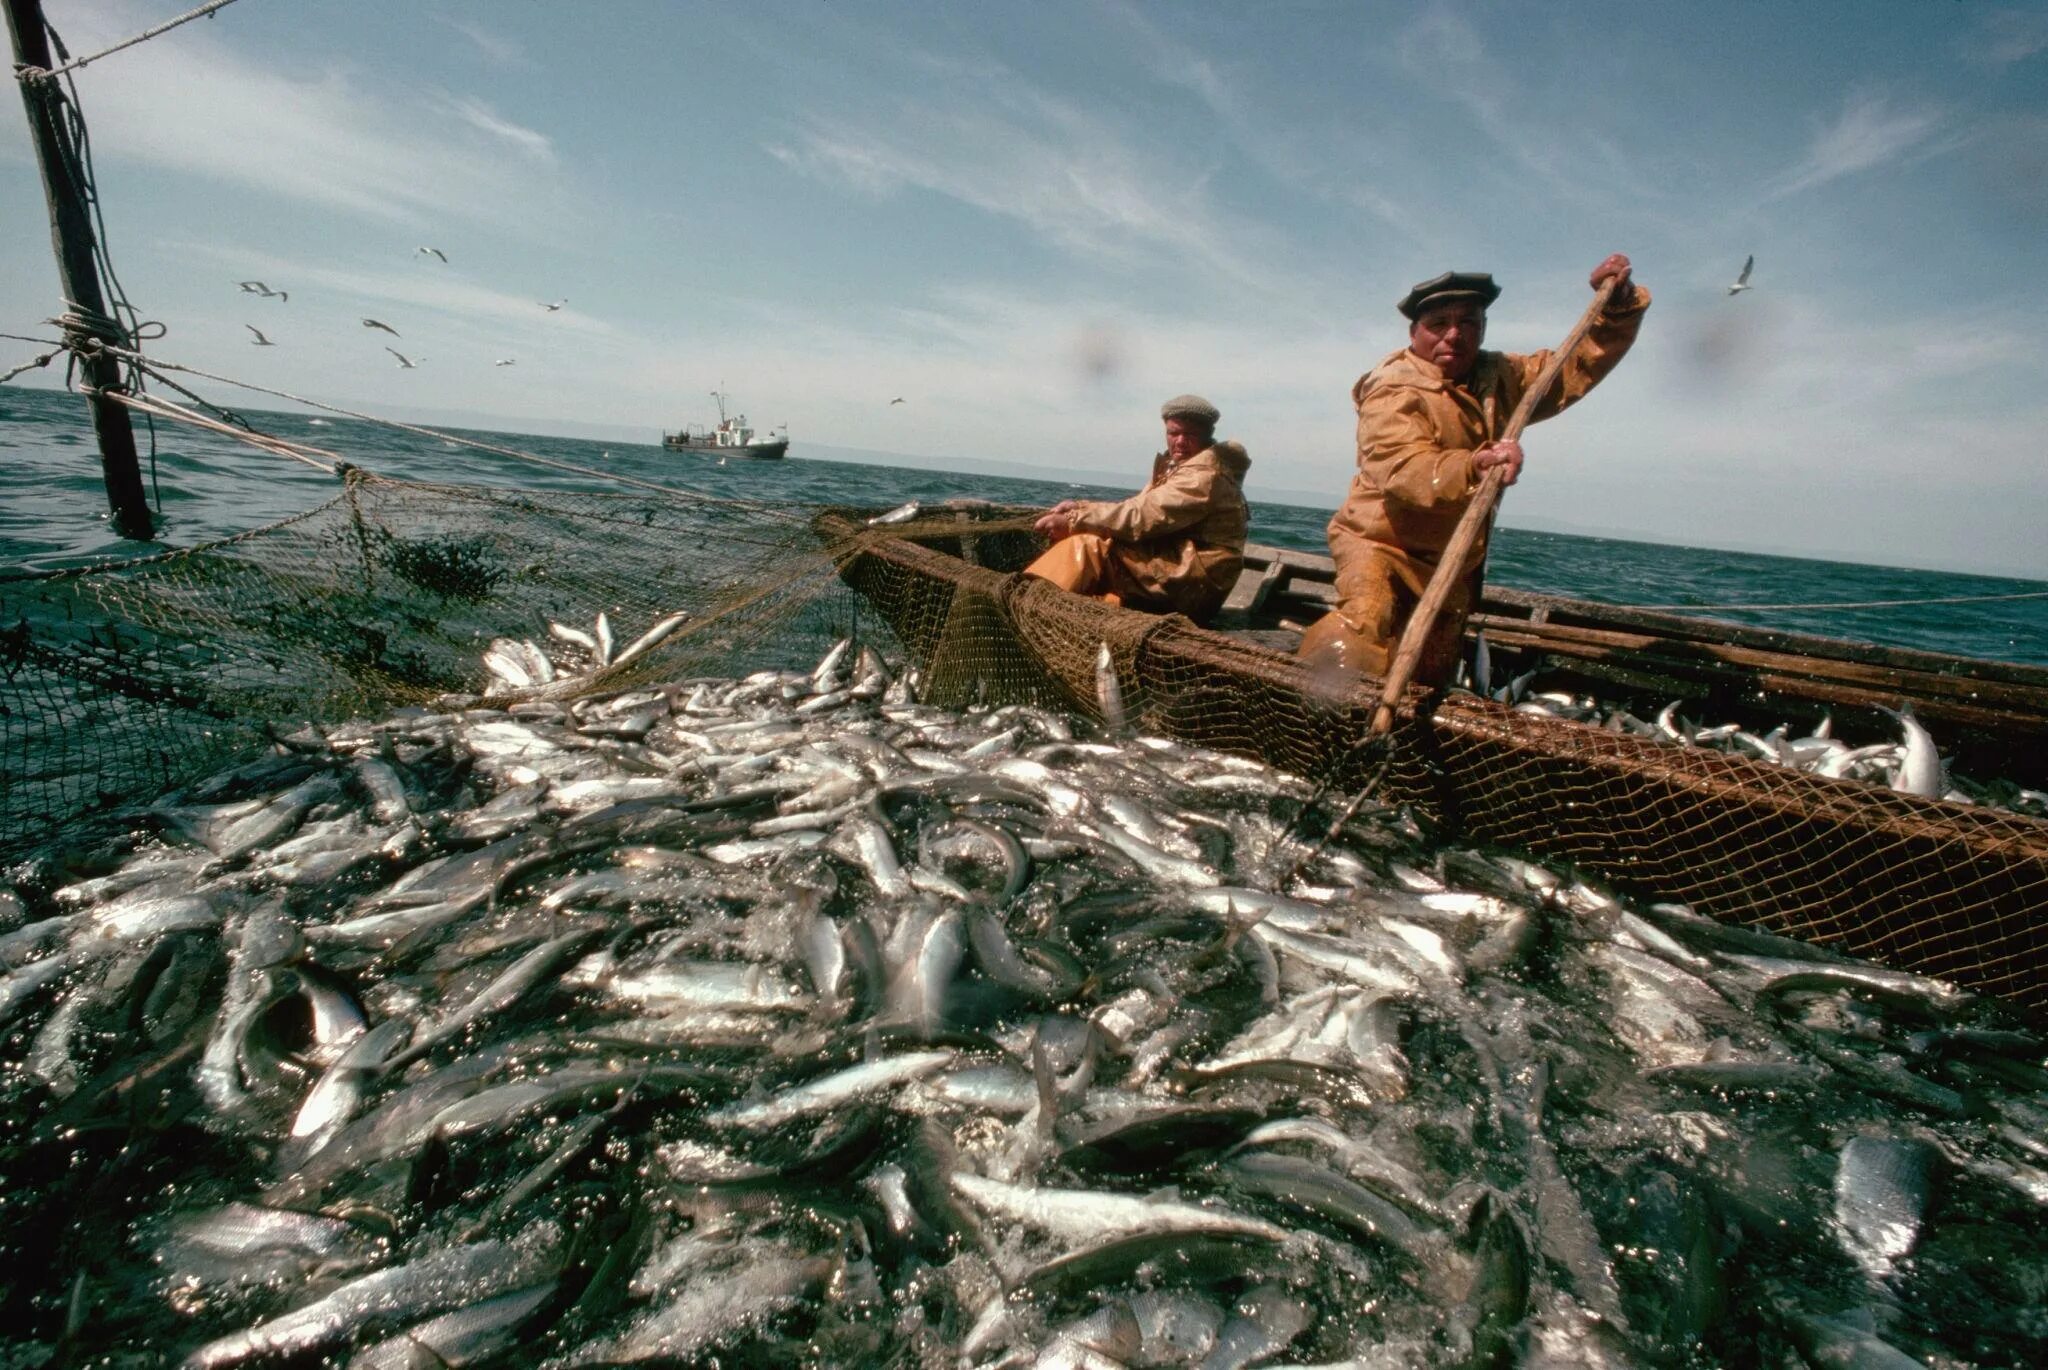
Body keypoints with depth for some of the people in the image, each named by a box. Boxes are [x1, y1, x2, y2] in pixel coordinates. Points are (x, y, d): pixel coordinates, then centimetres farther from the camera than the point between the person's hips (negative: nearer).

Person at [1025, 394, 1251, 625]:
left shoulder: (1205, 473, -14)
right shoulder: (1179, 465, 17)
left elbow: (1142, 518, -21)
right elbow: (1138, 506, 13)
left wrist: (1073, 520, -19)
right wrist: (1080, 506, -2)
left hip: (1195, 580, -10)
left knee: (1089, 545, -18)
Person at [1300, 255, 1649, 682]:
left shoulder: (1500, 377, 10)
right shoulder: (1395, 390, -15)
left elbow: (1579, 366, 21)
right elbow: (1403, 472, -31)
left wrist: (1618, 303, 6)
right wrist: (1474, 467, -48)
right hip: (1381, 545, -7)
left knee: (1428, 679, 13)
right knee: (1356, 645, -35)